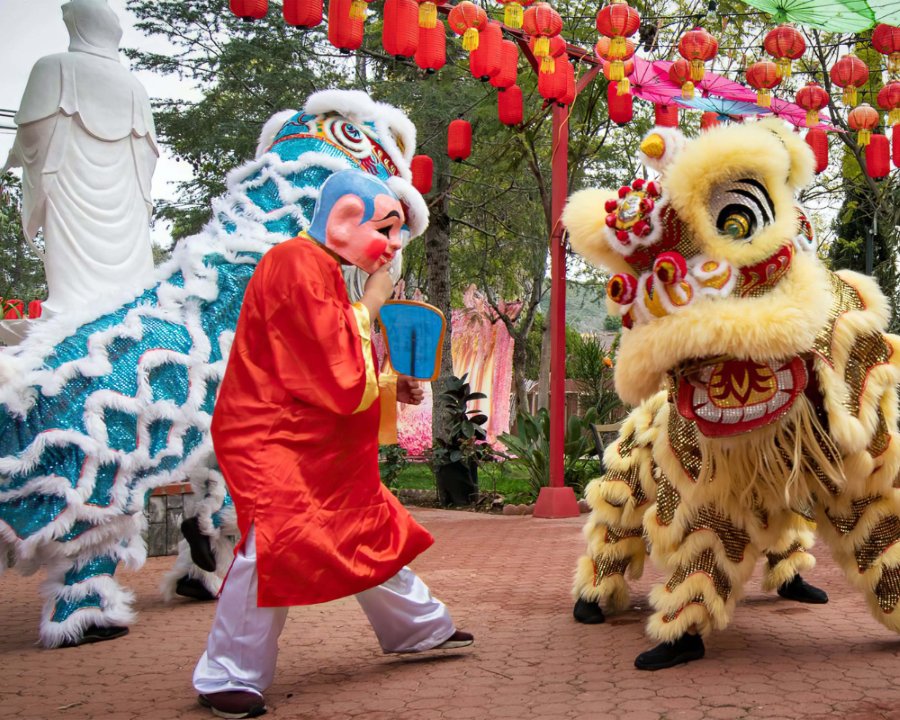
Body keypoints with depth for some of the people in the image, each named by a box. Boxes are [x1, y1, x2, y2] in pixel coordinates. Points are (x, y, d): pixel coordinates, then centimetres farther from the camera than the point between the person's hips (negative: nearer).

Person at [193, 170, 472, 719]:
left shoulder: (322, 271, 17)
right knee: (277, 545, -20)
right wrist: (369, 308, -10)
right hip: (273, 442, -11)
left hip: (320, 447, 11)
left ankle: (421, 628, 36)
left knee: (370, 532, 19)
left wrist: (388, 386, 9)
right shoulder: (299, 266, -18)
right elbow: (334, 368, -24)